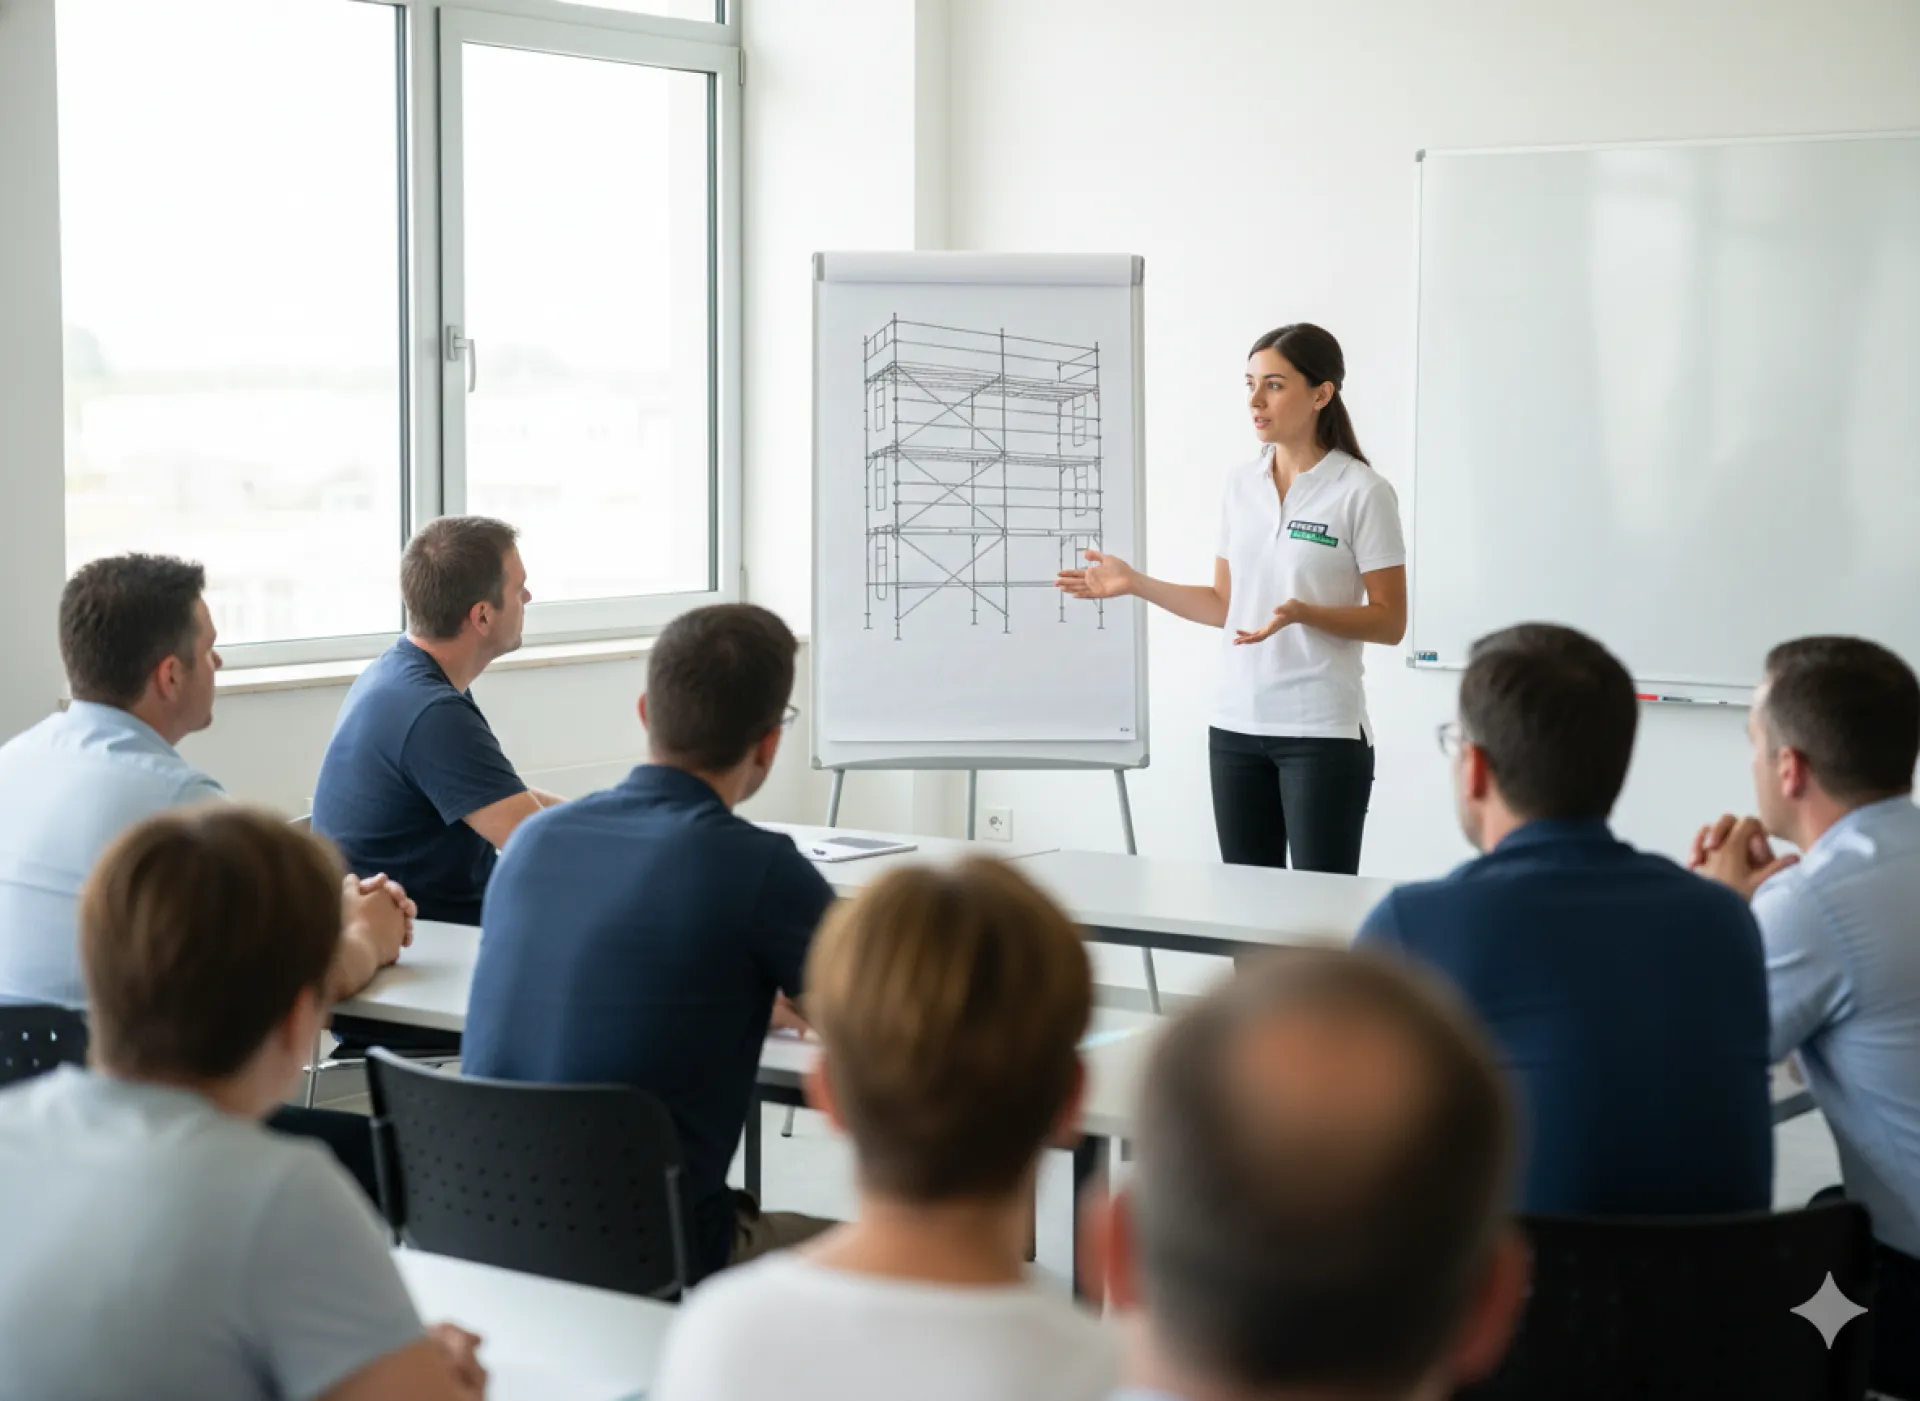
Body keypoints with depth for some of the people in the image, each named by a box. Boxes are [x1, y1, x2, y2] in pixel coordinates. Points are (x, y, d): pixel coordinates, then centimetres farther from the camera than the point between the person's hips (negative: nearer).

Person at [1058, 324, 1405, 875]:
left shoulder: (1362, 491, -8)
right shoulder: (1240, 483, 9)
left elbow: (1389, 622, -8)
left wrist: (1302, 614, -24)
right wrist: (1135, 583, 5)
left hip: (1323, 732, -6)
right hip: (1237, 727, 6)